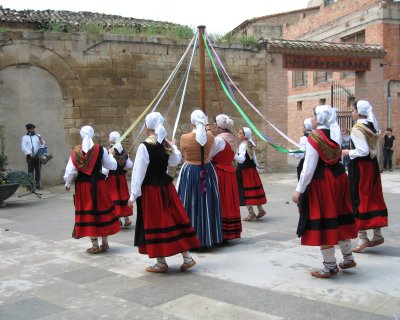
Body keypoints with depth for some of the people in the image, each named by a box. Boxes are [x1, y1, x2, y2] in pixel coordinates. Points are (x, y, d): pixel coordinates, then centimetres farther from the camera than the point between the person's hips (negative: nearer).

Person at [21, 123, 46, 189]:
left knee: (38, 170, 3)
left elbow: (43, 145, 6)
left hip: (38, 156, 2)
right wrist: (30, 153, -18)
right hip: (30, 156, -2)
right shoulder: (25, 137, 7)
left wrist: (41, 140, -15)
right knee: (30, 171, -4)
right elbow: (24, 147, -4)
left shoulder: (38, 136, 14)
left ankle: (38, 184, 9)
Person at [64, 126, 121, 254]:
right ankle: (105, 243, 22)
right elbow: (112, 166, 1)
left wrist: (68, 183, 11)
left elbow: (70, 171, -6)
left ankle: (95, 246, 8)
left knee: (88, 213, 6)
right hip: (98, 184, 1)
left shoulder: (75, 151, -7)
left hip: (83, 185, 0)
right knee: (102, 211, 13)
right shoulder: (100, 150, -7)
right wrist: (111, 154, 19)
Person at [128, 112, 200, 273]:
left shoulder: (144, 146, -15)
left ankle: (161, 263, 11)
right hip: (166, 187, 6)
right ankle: (187, 257, 14)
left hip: (150, 189, -6)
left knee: (155, 223, 3)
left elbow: (139, 172, -14)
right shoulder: (166, 145, 3)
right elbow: (176, 160, 21)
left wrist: (134, 195, -11)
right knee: (175, 218, 11)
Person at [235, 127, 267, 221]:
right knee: (253, 191, 16)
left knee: (246, 192, -2)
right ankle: (260, 210, 22)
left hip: (244, 171, -9)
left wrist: (234, 155, -44)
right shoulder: (250, 144, 10)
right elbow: (254, 157, 18)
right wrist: (257, 165, 30)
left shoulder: (242, 145, -16)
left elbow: (242, 159, -28)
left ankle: (251, 213, 1)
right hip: (252, 169, 9)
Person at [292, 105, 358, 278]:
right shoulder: (335, 134, 3)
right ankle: (348, 258, 30)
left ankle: (330, 267, 9)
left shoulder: (314, 137, -14)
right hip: (339, 177, 7)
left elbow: (309, 167, -16)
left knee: (321, 223, 2)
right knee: (339, 218, 18)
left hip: (321, 181, -7)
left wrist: (299, 190, -10)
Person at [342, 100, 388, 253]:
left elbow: (363, 151, -23)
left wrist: (348, 152, -9)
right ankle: (377, 235, 20)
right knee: (373, 198, 13)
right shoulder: (372, 127, 9)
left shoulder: (357, 129, -16)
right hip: (372, 165, 8)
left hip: (359, 167, -8)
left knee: (358, 199, 0)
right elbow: (374, 150, 12)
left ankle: (363, 238, 4)